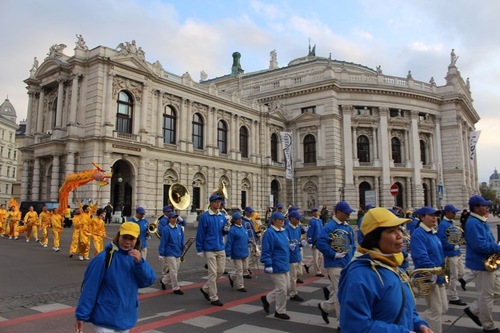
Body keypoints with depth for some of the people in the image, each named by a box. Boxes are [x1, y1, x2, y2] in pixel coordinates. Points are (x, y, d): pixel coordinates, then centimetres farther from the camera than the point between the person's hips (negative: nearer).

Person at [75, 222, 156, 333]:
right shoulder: (104, 258, -17)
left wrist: (139, 262, -19)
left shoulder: (135, 257, 1)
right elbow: (90, 288, -15)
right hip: (105, 319, -6)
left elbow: (149, 280, -5)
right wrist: (81, 315, -14)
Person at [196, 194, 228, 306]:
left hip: (221, 248, 6)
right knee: (213, 273, -2)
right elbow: (200, 234, -9)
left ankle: (205, 288, 31)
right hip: (210, 249, -6)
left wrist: (226, 229, -6)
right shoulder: (204, 216, -10)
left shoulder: (222, 216, 8)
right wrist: (199, 250, -10)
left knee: (221, 271, 11)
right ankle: (214, 298, 9)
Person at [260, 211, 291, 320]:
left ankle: (267, 298, 30)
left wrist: (291, 246, 8)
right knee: (281, 288, -2)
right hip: (276, 266, -9)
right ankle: (280, 311, 17)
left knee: (286, 287, 15)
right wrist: (268, 265, -22)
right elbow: (266, 251, -19)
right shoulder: (269, 233, -17)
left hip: (284, 265, 9)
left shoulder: (284, 231, 10)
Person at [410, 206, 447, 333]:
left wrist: (443, 269, 6)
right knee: (435, 310, 0)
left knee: (443, 308, 16)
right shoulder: (418, 234, -18)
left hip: (438, 276, 10)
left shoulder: (434, 233, 12)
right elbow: (421, 257, -26)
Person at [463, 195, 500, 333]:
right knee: (486, 296, 2)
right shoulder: (473, 223, -21)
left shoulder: (482, 221, 12)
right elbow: (479, 245, -28)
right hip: (481, 264, -10)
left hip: (486, 263, 10)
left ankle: (473, 310, 28)